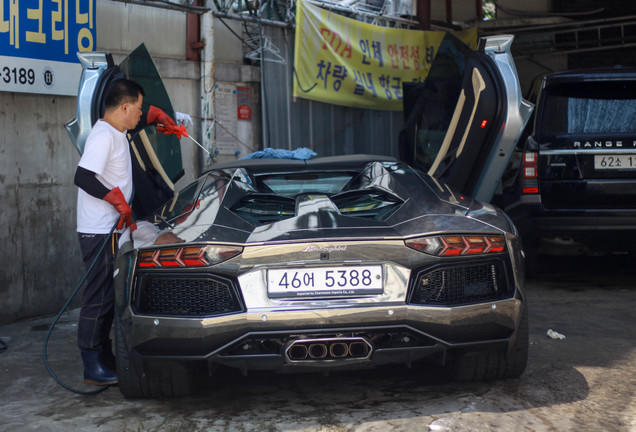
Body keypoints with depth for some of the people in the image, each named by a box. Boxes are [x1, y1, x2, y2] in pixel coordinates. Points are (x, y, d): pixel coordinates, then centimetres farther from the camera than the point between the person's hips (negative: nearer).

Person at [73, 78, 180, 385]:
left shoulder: (117, 131, 13)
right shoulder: (103, 136, -18)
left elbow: (139, 121, 37)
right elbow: (83, 177, -27)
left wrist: (156, 116, 20)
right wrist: (119, 199, -23)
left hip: (113, 229, 10)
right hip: (99, 232, -10)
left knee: (109, 297, 15)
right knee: (98, 298, -6)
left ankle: (105, 359, 24)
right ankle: (93, 367, 0)